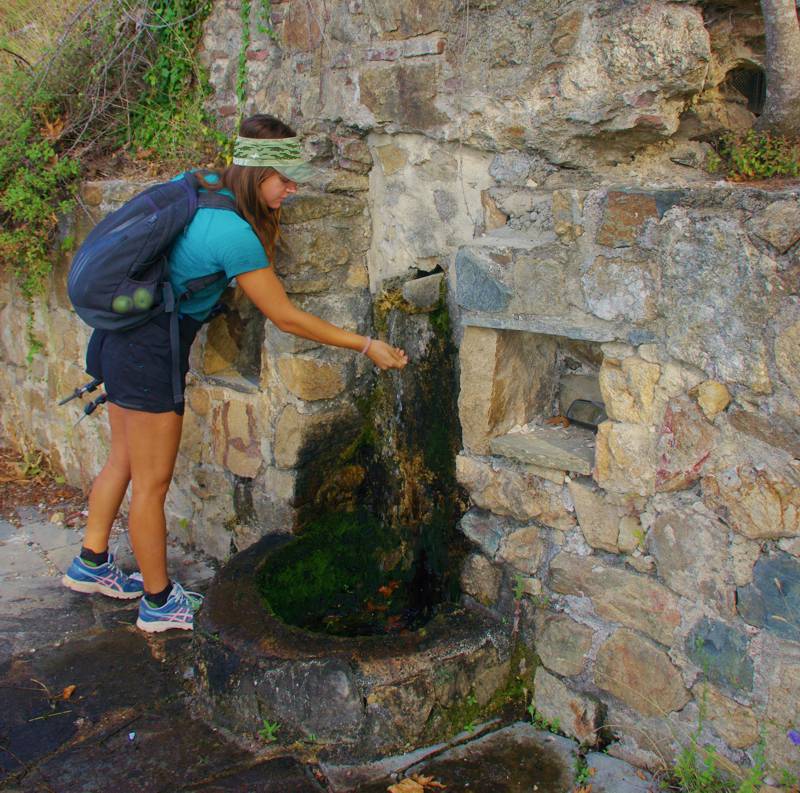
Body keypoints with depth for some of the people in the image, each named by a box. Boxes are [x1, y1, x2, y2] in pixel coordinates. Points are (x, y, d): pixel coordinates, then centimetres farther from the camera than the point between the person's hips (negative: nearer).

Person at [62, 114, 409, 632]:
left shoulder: (205, 186, 2)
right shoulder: (236, 234, -23)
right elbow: (286, 317, -17)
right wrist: (366, 346, -10)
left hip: (121, 338, 9)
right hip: (149, 352, -9)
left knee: (125, 459, 22)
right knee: (153, 483, 4)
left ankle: (91, 564, 38)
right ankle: (159, 602, 20)